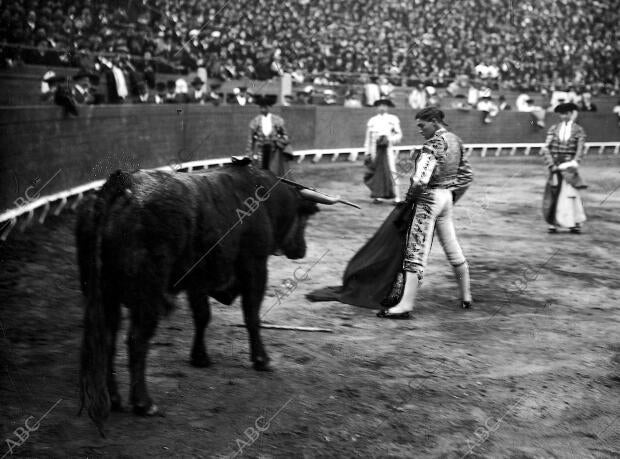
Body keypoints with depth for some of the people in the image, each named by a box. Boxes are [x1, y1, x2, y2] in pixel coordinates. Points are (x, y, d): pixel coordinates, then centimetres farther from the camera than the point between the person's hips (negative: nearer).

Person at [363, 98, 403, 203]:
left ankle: (397, 197, -9)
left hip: (388, 149, -3)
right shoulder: (372, 121, 16)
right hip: (375, 150, 3)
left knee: (392, 171, -10)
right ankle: (378, 196, 8)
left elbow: (399, 135, 7)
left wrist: (389, 140, -11)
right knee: (376, 172, -1)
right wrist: (367, 153, 9)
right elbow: (368, 138, 16)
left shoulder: (393, 119, 9)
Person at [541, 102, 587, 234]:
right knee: (553, 194, 1)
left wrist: (572, 164, -14)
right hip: (555, 165, 2)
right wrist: (552, 164, -7)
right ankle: (553, 223, 9)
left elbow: (580, 151, -2)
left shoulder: (578, 130, 3)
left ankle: (575, 223, 3)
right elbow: (546, 148, 2)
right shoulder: (554, 129, 7)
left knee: (570, 194, -7)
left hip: (569, 167, -2)